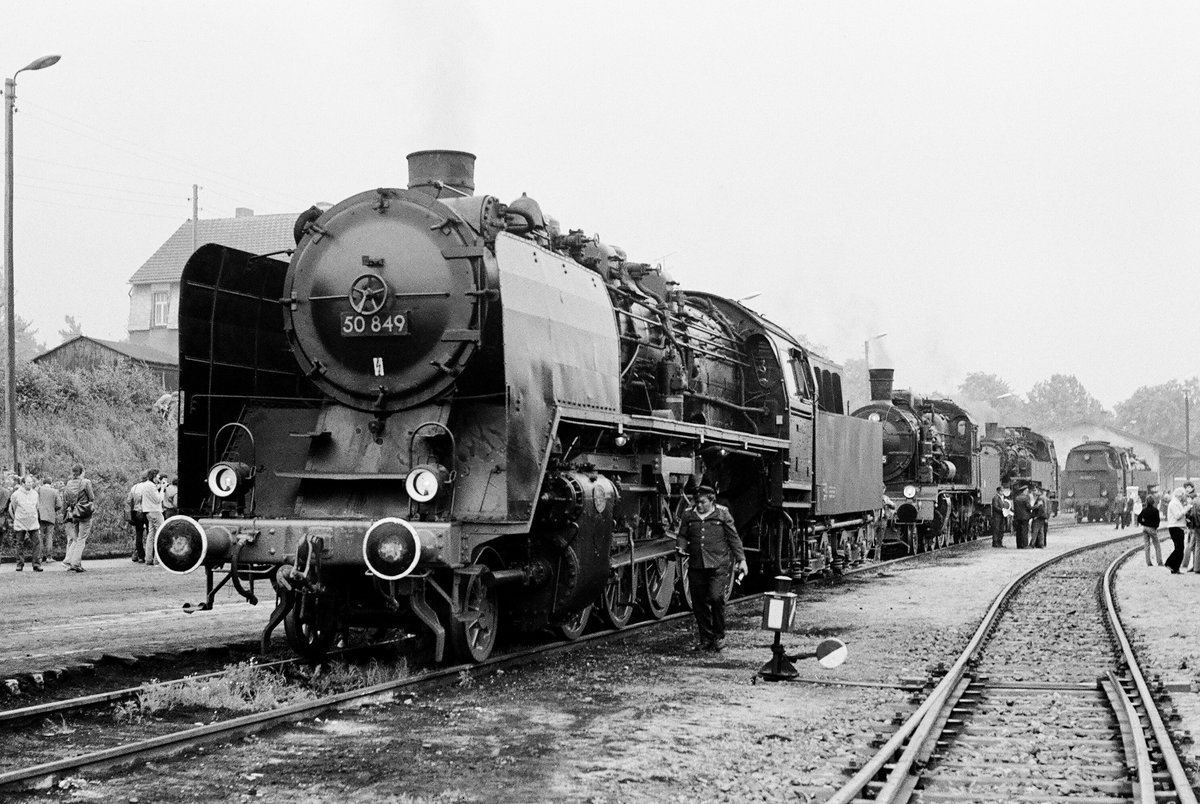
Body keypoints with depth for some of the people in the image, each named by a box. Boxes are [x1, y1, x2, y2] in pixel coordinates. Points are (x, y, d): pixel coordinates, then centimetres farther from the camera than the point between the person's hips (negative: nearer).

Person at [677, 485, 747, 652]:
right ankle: (706, 639, 17)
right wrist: (682, 548, -5)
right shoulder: (688, 515, 9)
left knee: (716, 597, -17)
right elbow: (683, 535, 17)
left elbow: (733, 538, 7)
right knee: (698, 602, 4)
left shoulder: (722, 514, 3)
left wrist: (741, 560, 4)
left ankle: (719, 636, 2)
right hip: (696, 565, 4)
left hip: (718, 565, -4)